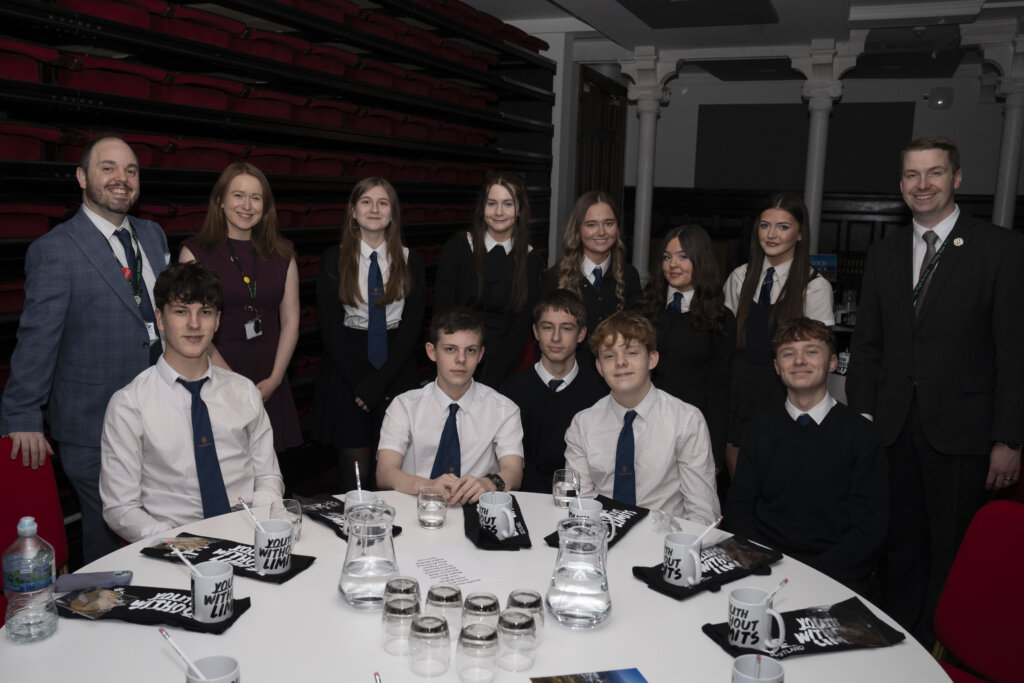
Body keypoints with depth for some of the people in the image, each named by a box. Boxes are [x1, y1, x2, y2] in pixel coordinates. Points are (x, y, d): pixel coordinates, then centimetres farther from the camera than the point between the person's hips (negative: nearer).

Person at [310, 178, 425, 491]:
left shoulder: (410, 261, 5)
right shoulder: (334, 260, 2)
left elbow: (413, 325, -1)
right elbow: (330, 326, -2)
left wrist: (378, 381, -9)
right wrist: (358, 384, -9)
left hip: (397, 374, 1)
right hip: (346, 374, -1)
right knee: (354, 474, 1)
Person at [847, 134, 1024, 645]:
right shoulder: (883, 254, 10)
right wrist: (861, 420, 3)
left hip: (961, 431, -3)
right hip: (894, 430, 4)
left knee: (953, 556, 7)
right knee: (901, 550, 13)